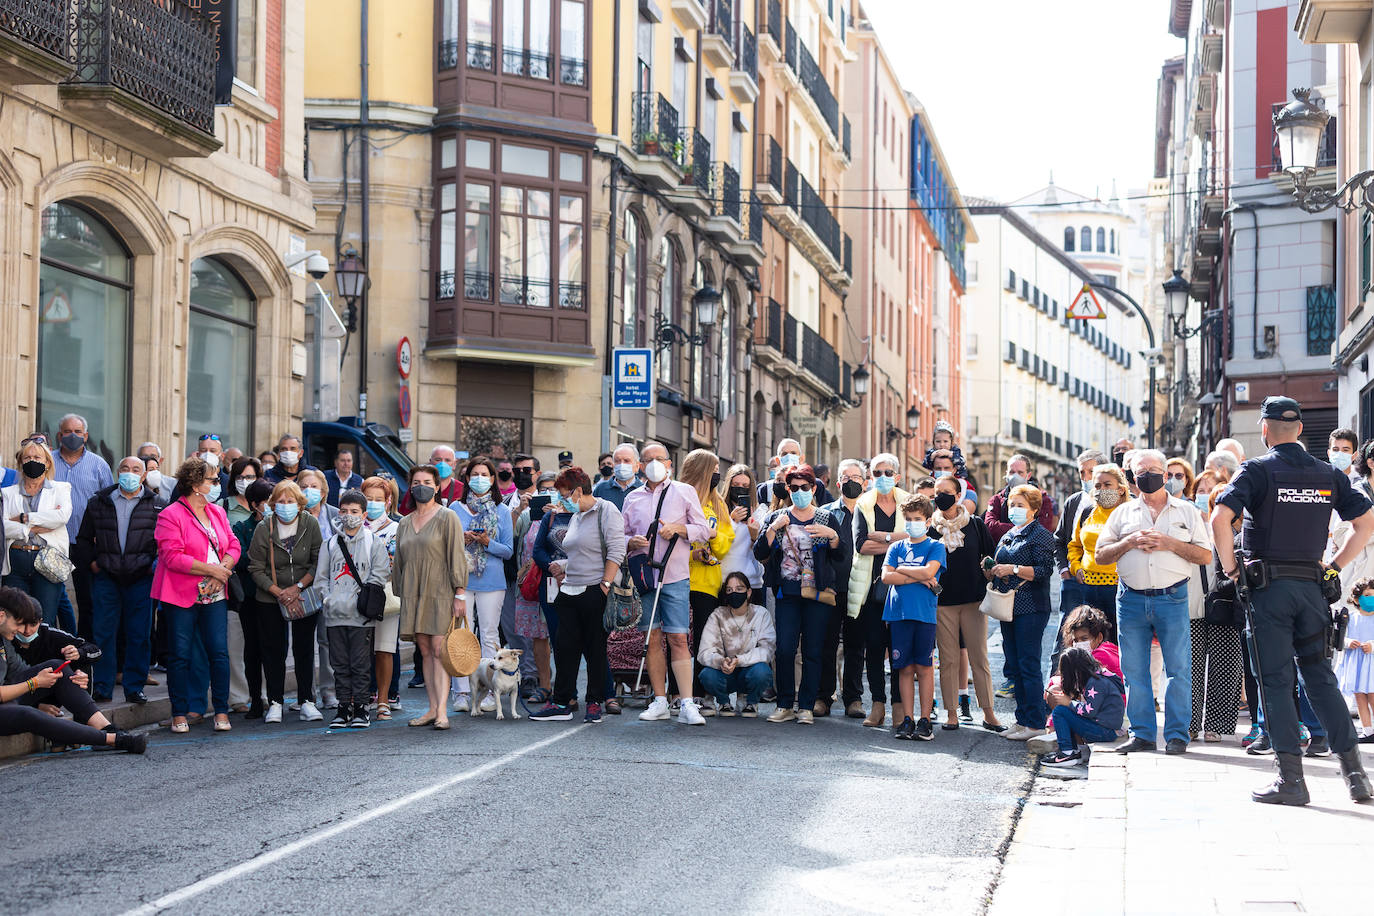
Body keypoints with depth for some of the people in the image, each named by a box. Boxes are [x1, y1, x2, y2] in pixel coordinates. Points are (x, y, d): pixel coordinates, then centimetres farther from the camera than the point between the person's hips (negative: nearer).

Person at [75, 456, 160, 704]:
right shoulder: (99, 503, 9)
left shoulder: (156, 505, 5)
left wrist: (156, 563, -4)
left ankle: (134, 687, 10)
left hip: (141, 578, -1)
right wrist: (92, 561, 5)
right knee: (103, 633, 1)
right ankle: (102, 687, 9)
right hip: (106, 577, 1)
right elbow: (84, 538, 17)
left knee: (139, 635, 2)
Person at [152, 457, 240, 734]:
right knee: (180, 656, 0)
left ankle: (221, 712, 6)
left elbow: (233, 546, 12)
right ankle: (179, 714, 9)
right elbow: (173, 557, -15)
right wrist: (212, 569, -14)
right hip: (181, 596, -5)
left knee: (219, 652, -1)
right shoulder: (170, 516, -7)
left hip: (214, 595, 5)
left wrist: (223, 570, -7)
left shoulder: (217, 513, 14)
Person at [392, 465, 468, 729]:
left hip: (440, 593, -5)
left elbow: (456, 557, -5)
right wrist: (401, 595, 13)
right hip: (414, 595, 5)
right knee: (425, 651, 4)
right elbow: (399, 561, 18)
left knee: (439, 648, -12)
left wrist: (459, 595, -11)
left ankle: (442, 711, -15)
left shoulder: (447, 518, -1)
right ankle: (432, 708, 7)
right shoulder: (405, 523, 15)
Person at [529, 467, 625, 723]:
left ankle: (595, 702, 11)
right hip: (570, 592, 8)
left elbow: (616, 551, -14)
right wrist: (561, 567, 10)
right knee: (565, 647, 6)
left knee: (596, 649, 1)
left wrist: (605, 584, -19)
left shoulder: (606, 510, -7)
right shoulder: (575, 517, 18)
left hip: (595, 593, -8)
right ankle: (561, 704, 11)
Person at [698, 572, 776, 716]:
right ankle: (723, 702, 4)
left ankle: (750, 701, 1)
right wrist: (720, 661, -36)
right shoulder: (718, 615, -4)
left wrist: (738, 660, -31)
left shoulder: (760, 613, -5)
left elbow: (766, 650, -16)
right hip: (726, 674, 1)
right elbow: (704, 653, -13)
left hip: (749, 669, 0)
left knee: (761, 671, -34)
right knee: (707, 675, -31)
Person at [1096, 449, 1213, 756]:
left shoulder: (1186, 511, 11)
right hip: (1131, 600, 2)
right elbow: (1100, 556, 10)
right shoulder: (1123, 513, 14)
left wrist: (1170, 543, -9)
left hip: (1172, 598, -2)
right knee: (1134, 670, 3)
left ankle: (1177, 735, 4)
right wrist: (1129, 542, -6)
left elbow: (1206, 555, 4)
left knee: (1179, 669, -4)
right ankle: (1142, 734, 11)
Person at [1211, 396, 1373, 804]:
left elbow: (1220, 518, -20)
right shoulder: (1328, 474, 9)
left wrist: (1230, 566, -7)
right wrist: (1334, 565, 12)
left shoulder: (1257, 470, -6)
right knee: (1321, 677, 12)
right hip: (1311, 585, 4)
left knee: (1276, 681, -1)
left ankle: (1291, 779, -3)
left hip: (1268, 587, -4)